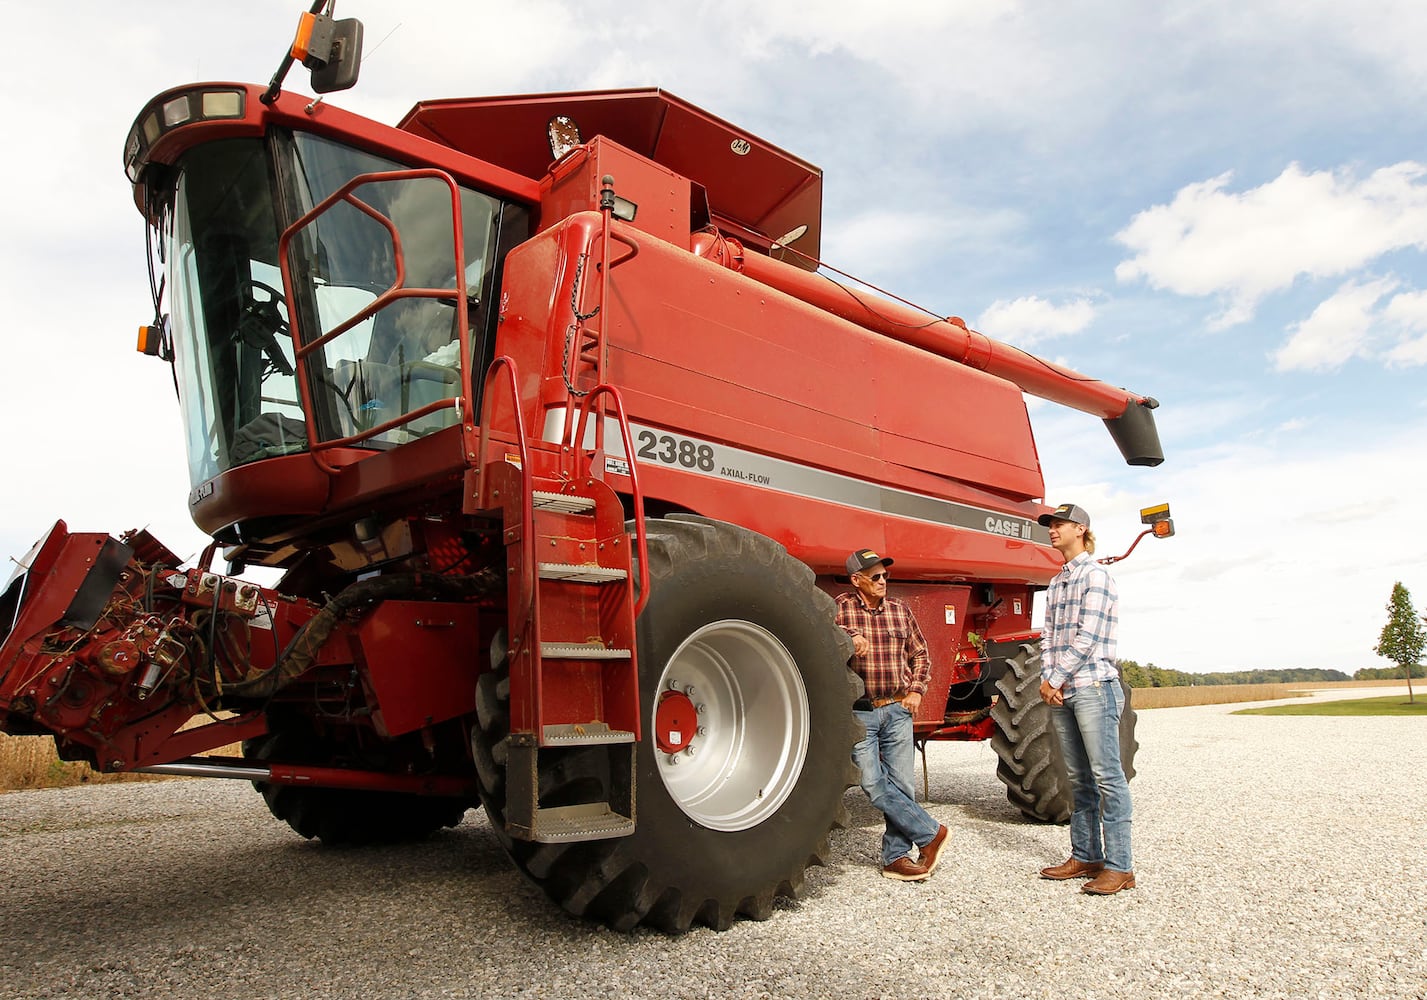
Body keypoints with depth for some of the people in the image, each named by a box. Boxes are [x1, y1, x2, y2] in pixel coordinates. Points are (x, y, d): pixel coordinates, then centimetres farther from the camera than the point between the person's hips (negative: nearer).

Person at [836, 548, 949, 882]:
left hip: (898, 709, 3)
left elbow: (920, 655, 17)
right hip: (860, 711, -3)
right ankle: (930, 833, 8)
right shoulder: (840, 608, -2)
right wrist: (848, 639, -28)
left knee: (902, 785, 3)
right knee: (875, 784, -8)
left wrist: (916, 691, 6)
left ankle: (896, 856, 15)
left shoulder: (900, 610, 9)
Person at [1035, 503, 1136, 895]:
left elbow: (1087, 637, -13)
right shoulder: (1056, 582, 18)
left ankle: (1119, 866, -2)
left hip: (1094, 687, -8)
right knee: (1079, 779, 11)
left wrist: (1056, 679, -11)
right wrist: (1047, 679, 0)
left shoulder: (1095, 575, -5)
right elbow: (1049, 636, 14)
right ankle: (1085, 856, 18)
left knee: (1107, 776, -6)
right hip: (1061, 693, 8)